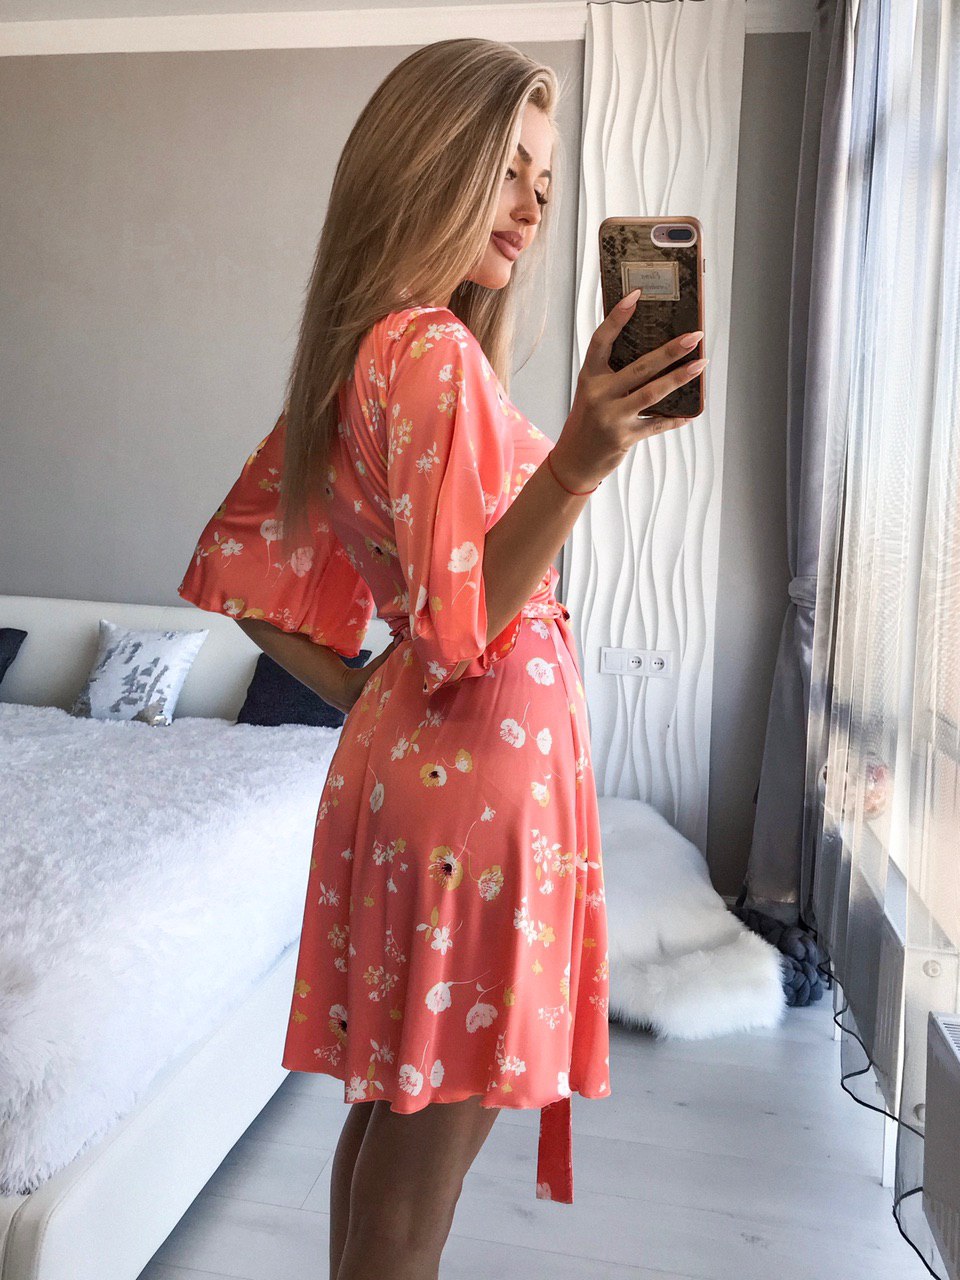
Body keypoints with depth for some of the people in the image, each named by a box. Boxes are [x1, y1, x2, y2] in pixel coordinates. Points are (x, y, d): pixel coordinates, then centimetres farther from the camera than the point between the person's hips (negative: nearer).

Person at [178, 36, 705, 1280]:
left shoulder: (357, 347, 12)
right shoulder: (432, 350, -16)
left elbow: (240, 570, 14)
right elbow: (461, 621, -21)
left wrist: (362, 695, 11)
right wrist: (578, 462, -31)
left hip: (406, 745, 9)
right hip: (477, 760, -9)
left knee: (395, 1100, 20)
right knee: (438, 1118, 8)